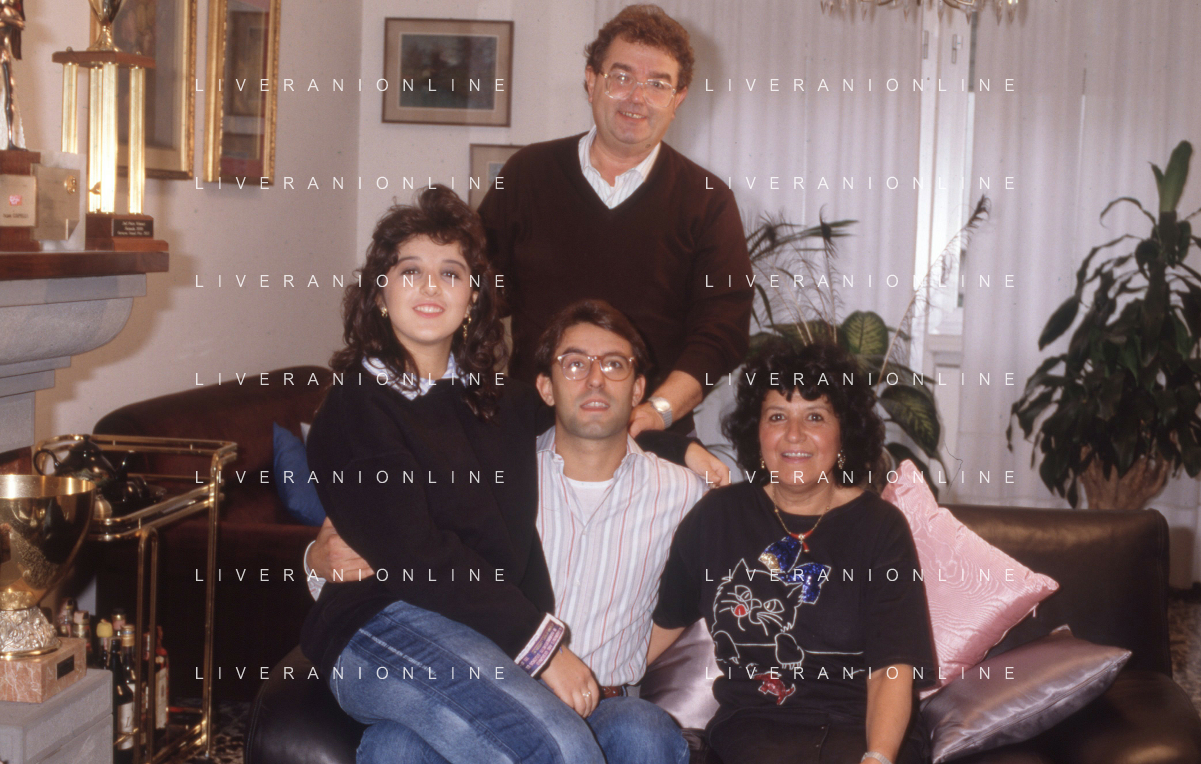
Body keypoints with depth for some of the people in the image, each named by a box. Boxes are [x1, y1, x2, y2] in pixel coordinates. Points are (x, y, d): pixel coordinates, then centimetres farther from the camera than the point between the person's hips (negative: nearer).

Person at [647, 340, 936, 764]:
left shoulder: (880, 526, 3)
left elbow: (892, 669, -7)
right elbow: (663, 621, 19)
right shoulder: (718, 516, 9)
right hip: (754, 724, 0)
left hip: (860, 727, 0)